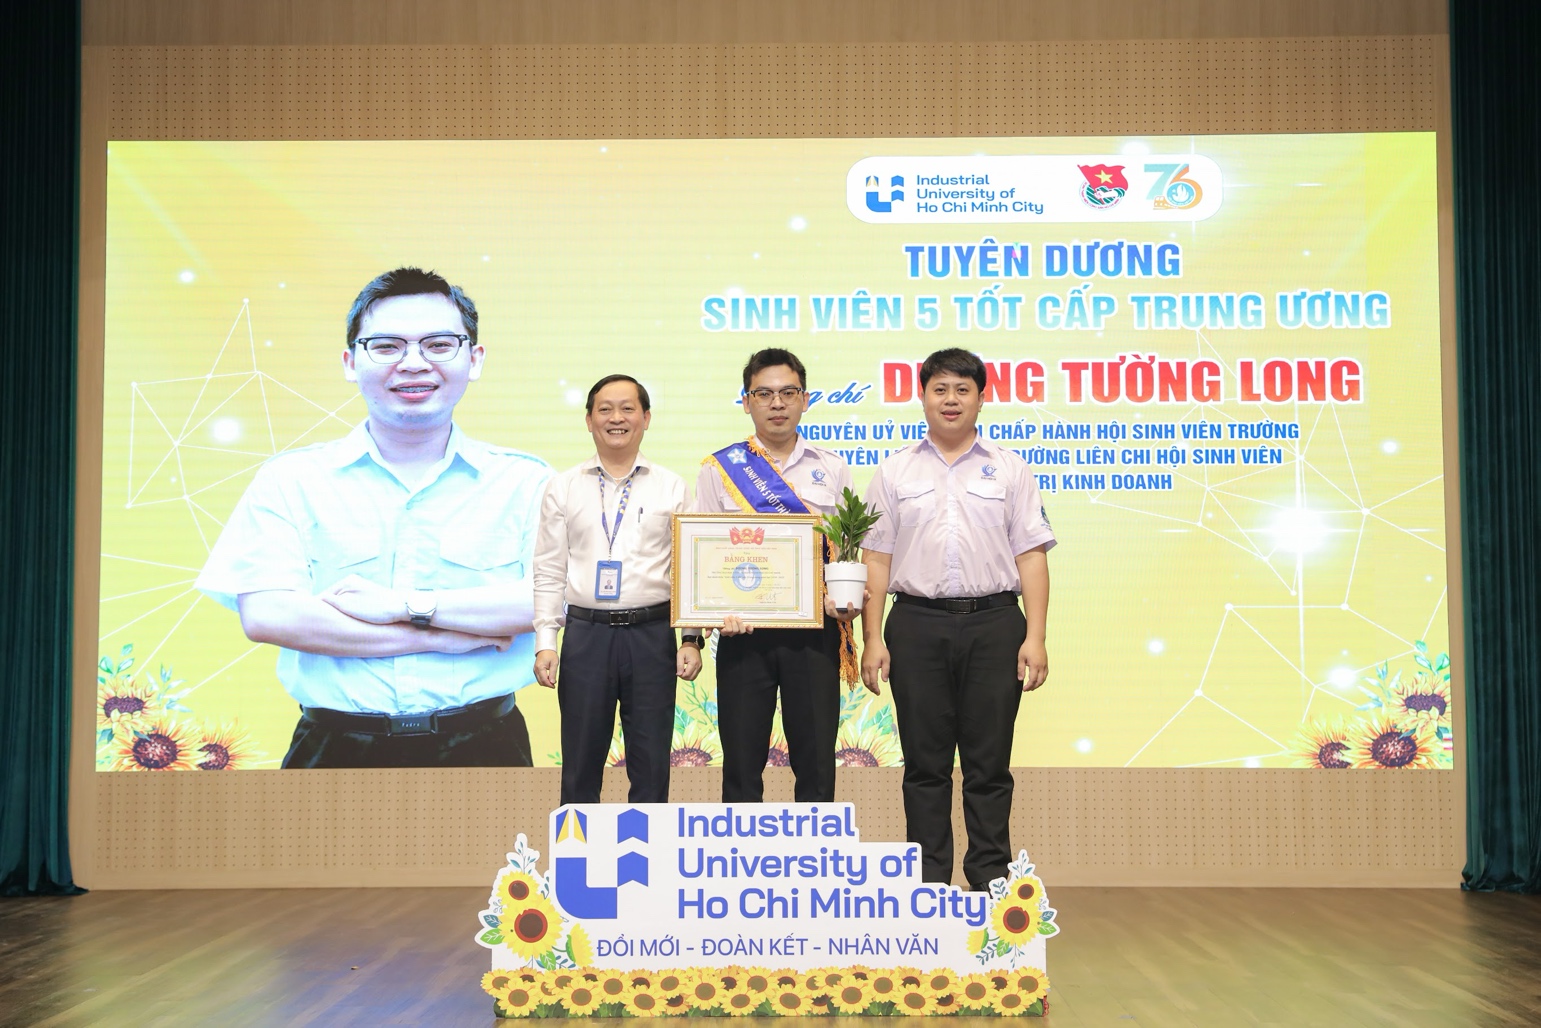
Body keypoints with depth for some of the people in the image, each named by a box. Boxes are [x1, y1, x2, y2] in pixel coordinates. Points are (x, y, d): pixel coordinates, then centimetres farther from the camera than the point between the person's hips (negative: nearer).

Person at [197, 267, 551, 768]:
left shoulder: (524, 481, 2)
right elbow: (265, 615, -12)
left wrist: (407, 605, -17)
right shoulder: (292, 480, 2)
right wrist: (445, 637, -13)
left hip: (481, 747, 0)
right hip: (336, 750, 0)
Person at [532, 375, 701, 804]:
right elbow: (549, 572, 6)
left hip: (652, 635, 0)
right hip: (586, 634, 0)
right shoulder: (563, 488, 8)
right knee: (581, 764, 7)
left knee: (651, 766, 6)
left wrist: (691, 640, -3)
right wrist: (545, 642, -1)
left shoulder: (672, 488, 7)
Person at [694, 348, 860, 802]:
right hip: (743, 629, -1)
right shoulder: (719, 469, 7)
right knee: (742, 764, 4)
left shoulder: (832, 469, 11)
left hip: (814, 629, 1)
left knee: (816, 763, 4)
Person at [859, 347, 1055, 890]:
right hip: (917, 625, 1)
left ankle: (991, 878, 12)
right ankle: (927, 880, 14)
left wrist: (1035, 636, -4)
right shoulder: (895, 471, 11)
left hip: (993, 624, 0)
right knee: (924, 762, 5)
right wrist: (873, 639, 0)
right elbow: (876, 559, 8)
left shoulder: (1009, 469, 9)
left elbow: (1031, 556, 5)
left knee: (989, 762, 3)